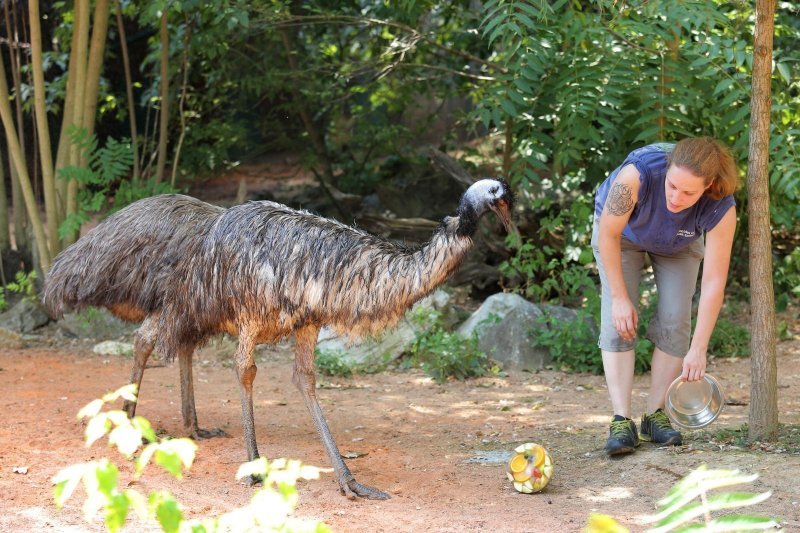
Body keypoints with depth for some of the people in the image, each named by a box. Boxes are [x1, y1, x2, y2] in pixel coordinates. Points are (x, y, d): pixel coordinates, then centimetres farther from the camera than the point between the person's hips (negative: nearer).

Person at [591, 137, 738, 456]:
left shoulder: (721, 209, -37)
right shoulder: (637, 174, -43)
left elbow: (714, 281, -32)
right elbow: (608, 234, -28)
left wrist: (698, 350, -32)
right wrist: (620, 298, -25)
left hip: (679, 244, 1)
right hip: (622, 230, -1)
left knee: (675, 322, -11)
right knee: (618, 320, -14)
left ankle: (655, 416, 0)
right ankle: (621, 421, -18)